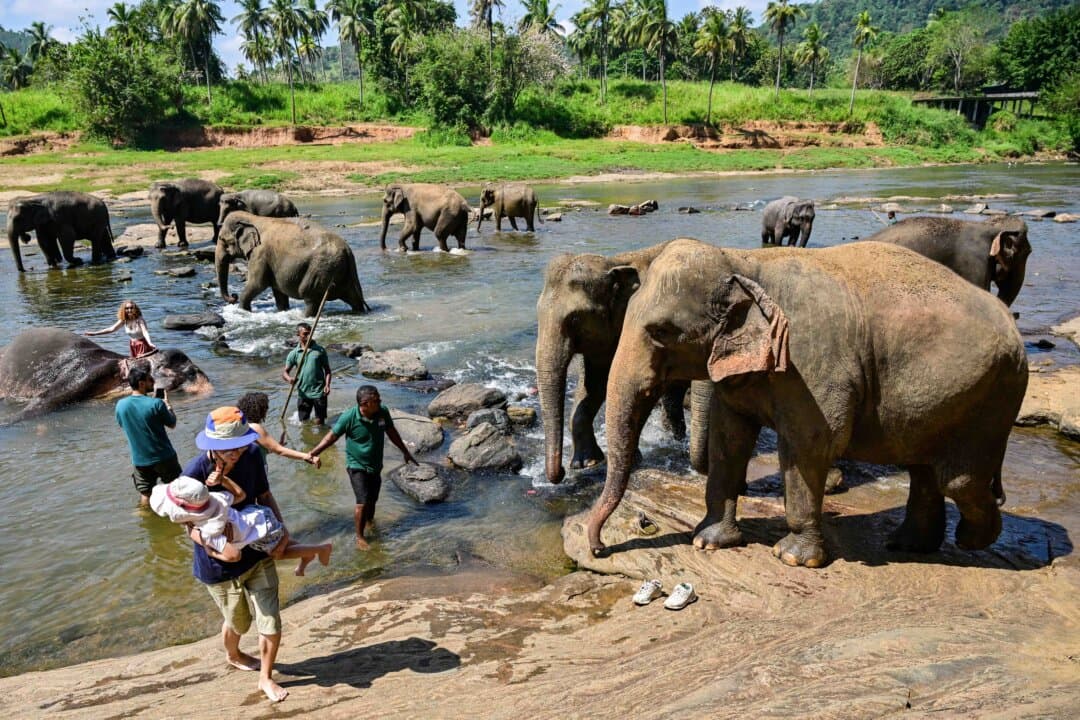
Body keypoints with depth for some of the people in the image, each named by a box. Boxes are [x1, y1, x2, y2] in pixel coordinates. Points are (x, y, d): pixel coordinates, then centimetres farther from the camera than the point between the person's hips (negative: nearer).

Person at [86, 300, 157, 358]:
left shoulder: (140, 319, -21)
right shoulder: (124, 320, -5)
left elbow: (145, 332, -35)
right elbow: (112, 329, -3)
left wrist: (150, 343, -53)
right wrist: (94, 333, -6)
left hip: (142, 344, -6)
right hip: (132, 345, 6)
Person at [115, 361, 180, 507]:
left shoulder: (120, 405, -8)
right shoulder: (156, 404, -22)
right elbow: (172, 424, -7)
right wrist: (167, 403, 7)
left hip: (140, 460, 4)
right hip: (163, 457, -4)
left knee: (145, 495, 16)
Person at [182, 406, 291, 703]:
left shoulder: (252, 456, -16)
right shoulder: (195, 473, -26)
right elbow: (193, 527, -17)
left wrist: (281, 527, -13)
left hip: (258, 555, 2)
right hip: (220, 566, -2)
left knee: (271, 625, 3)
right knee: (237, 622, 22)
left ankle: (266, 678, 32)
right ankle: (232, 656, 58)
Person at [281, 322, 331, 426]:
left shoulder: (320, 350, -1)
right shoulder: (294, 353, 1)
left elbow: (327, 369, 3)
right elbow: (284, 372, 0)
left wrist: (327, 385, -11)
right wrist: (289, 378, -23)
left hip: (319, 392, -2)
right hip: (303, 393, 2)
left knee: (319, 422, 5)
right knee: (304, 422, 13)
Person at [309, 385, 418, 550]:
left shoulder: (383, 413, -13)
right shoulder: (349, 417, -24)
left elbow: (392, 432, 4)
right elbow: (332, 436, -13)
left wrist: (405, 452, 11)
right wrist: (313, 453, -19)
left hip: (375, 466, 4)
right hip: (357, 466, -4)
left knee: (372, 500, 16)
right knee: (363, 502, -9)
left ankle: (370, 523, 43)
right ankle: (359, 536, 10)